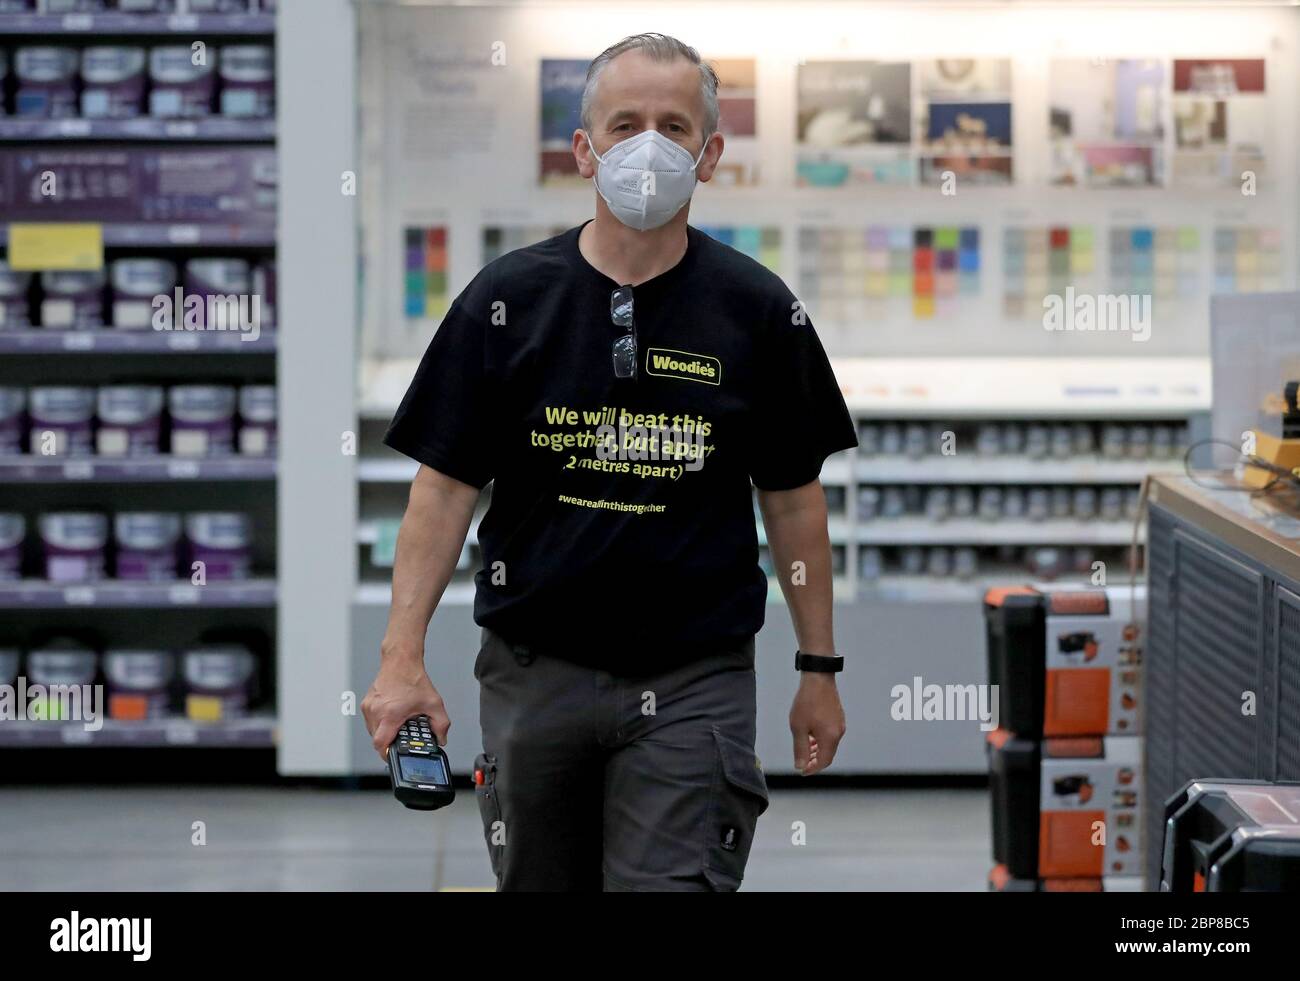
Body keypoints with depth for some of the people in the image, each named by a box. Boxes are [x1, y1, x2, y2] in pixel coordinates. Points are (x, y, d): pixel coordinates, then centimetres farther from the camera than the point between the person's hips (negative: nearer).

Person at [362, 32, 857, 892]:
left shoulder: (758, 310, -1)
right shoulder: (508, 300, -2)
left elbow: (793, 498, 6)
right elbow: (447, 486, -2)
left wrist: (819, 668, 6)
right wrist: (403, 656, -10)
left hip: (693, 682, -1)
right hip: (534, 674, 1)